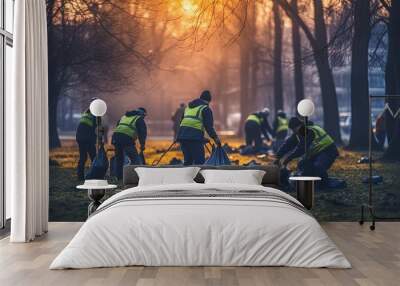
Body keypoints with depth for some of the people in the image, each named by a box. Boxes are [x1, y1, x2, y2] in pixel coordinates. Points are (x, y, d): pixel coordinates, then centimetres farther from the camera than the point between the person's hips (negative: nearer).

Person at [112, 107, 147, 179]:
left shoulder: (124, 116, 31)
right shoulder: (139, 119, 10)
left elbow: (117, 127, 31)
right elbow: (142, 132, 3)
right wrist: (142, 144, 9)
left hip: (116, 136, 7)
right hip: (127, 139, -7)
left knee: (119, 158, 18)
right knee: (135, 159, -2)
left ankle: (119, 177, 22)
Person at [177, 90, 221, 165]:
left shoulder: (188, 106, 25)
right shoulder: (206, 108, 3)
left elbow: (181, 121, 27)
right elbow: (208, 125, -8)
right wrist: (215, 137, -8)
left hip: (182, 135, 7)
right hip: (195, 137, -7)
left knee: (187, 160, 15)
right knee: (199, 161, -6)